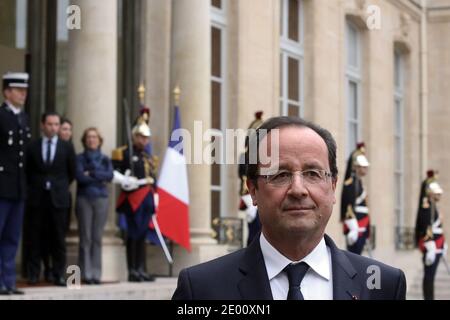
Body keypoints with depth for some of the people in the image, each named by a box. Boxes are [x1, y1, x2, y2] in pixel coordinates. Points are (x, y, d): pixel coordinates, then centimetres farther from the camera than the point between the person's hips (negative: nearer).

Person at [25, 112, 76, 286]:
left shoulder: (67, 147, 4)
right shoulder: (32, 146, 4)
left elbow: (72, 172, 11)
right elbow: (27, 171, 12)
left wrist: (61, 187, 11)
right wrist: (34, 187, 10)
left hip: (58, 198, 0)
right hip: (37, 197, 0)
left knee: (58, 238, 1)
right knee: (36, 237, 2)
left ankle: (59, 274, 6)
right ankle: (33, 273, 8)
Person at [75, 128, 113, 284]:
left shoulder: (105, 159, 14)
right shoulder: (79, 158, 5)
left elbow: (110, 176, -3)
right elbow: (80, 177, -10)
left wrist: (92, 174, -9)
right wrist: (100, 178, -5)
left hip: (101, 199, 2)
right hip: (84, 199, -2)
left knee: (97, 238, 2)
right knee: (86, 237, -4)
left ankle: (96, 273, 6)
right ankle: (86, 273, 0)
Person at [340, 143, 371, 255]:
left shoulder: (359, 182, 17)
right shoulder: (350, 184, -12)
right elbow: (348, 206, -18)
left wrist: (367, 229, 24)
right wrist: (353, 228, -22)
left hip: (362, 227, 10)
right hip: (355, 225, -10)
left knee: (356, 254, 10)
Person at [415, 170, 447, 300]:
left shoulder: (433, 206, 16)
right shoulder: (426, 206, -14)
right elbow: (426, 228, -20)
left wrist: (442, 245, 23)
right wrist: (430, 248, -23)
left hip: (436, 243, 10)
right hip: (431, 244, -10)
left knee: (430, 275, 11)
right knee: (429, 275, -7)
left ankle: (429, 298, 15)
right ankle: (428, 298, -5)